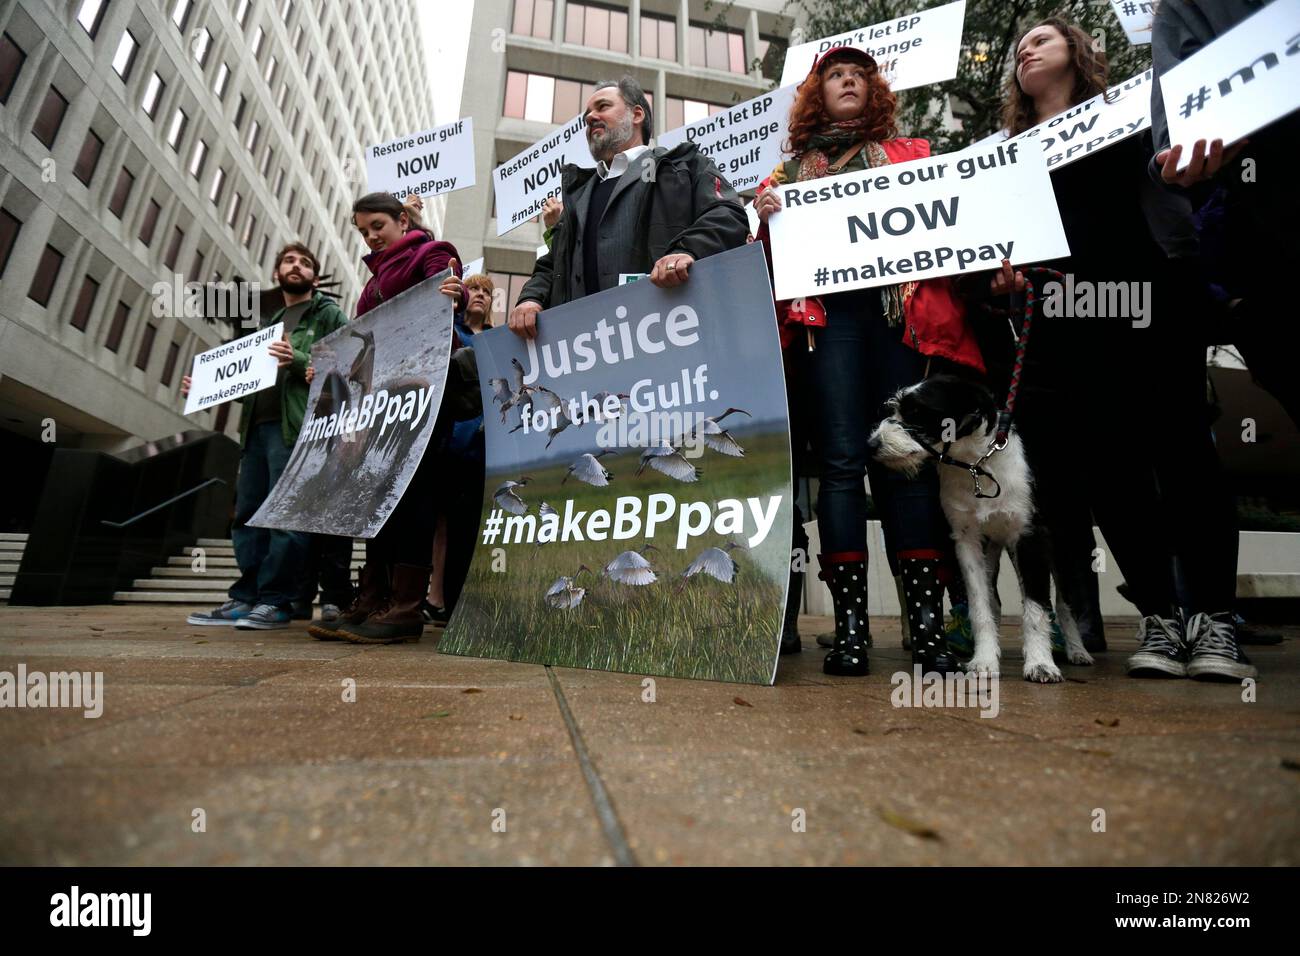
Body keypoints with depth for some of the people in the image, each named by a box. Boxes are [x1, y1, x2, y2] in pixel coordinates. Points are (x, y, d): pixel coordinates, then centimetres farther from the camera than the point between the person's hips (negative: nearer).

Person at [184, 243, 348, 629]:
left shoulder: (328, 314, 8)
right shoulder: (271, 323, 29)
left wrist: (299, 360, -21)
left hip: (294, 426, -8)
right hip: (256, 427, 8)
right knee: (248, 514, 5)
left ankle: (276, 601, -4)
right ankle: (246, 598, 11)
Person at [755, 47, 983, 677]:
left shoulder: (909, 153, 26)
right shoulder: (791, 171, 24)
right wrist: (765, 220, -3)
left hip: (903, 309, 1)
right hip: (826, 313, 0)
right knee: (841, 460, -11)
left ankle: (926, 622, -6)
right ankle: (849, 623, -8)